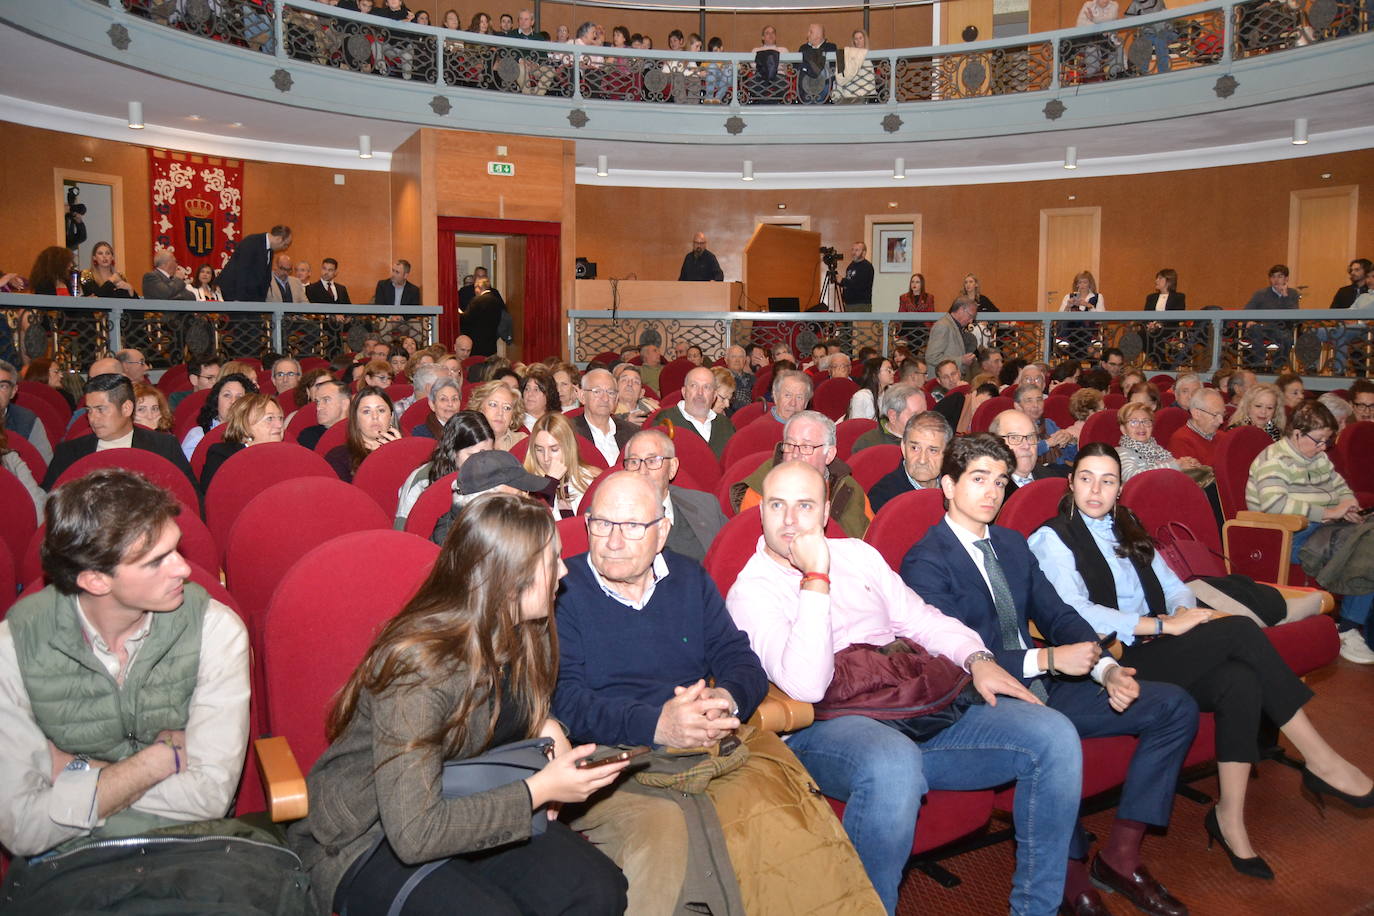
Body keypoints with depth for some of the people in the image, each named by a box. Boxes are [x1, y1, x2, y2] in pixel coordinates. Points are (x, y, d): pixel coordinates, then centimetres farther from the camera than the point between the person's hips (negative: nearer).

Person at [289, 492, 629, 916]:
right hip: (369, 838, -5)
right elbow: (413, 833, -30)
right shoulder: (418, 665, -29)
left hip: (466, 807, 6)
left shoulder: (522, 636, -5)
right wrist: (538, 791, -26)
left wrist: (545, 727, -7)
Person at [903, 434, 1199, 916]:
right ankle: (1070, 869, -12)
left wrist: (1106, 669, -8)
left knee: (1176, 706, -1)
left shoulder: (1013, 544, 16)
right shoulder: (925, 562, -10)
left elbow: (1058, 614, 11)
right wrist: (1047, 659, -26)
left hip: (1042, 688, 8)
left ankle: (1120, 856, 2)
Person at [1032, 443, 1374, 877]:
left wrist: (1186, 613, -7)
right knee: (1238, 629, -21)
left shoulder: (1126, 528, 21)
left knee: (1241, 680, -24)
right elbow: (1074, 614, -15)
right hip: (1113, 663, -6)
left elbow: (1173, 587, 18)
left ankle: (1230, 817, -13)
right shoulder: (1052, 538, -2)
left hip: (1153, 648, 6)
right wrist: (1163, 624, -18)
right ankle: (1321, 760, -10)